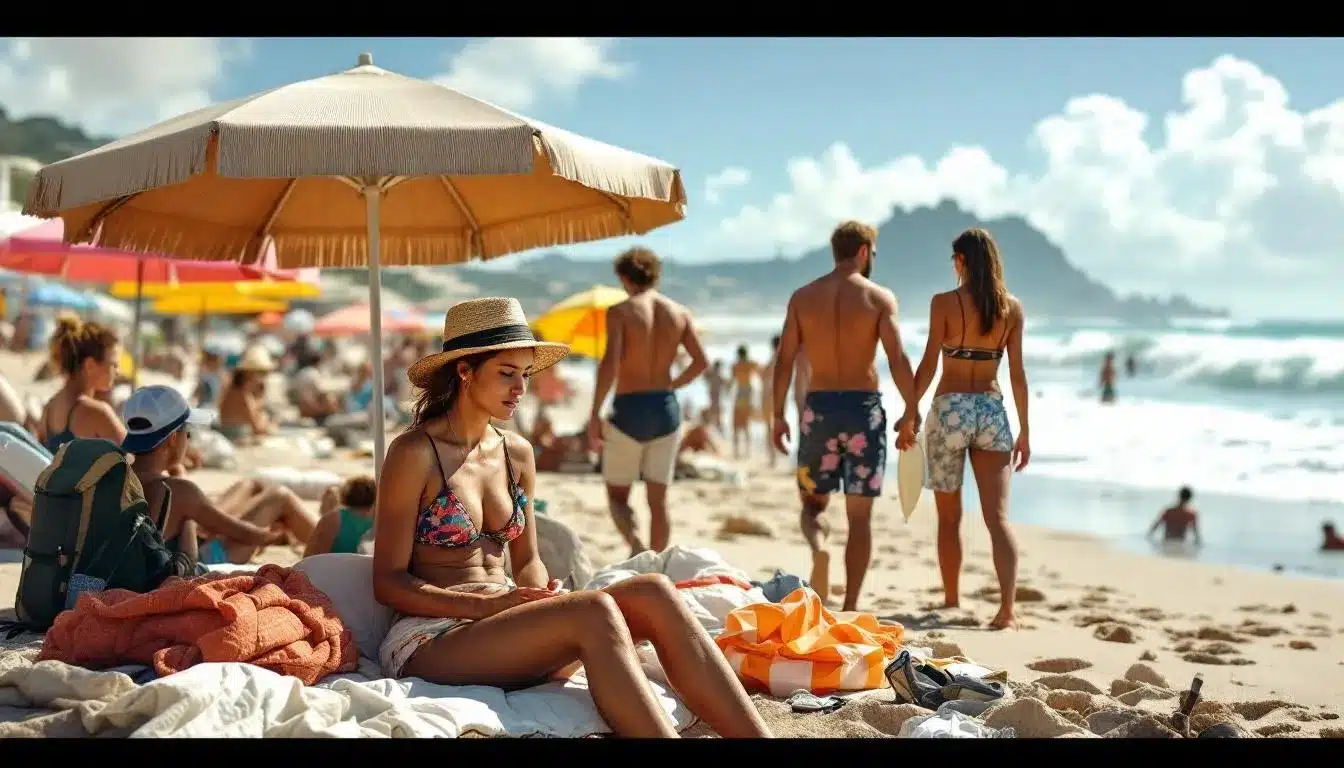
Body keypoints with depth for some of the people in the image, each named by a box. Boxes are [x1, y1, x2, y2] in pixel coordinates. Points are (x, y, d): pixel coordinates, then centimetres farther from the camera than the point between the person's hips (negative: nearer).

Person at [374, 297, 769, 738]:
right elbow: (388, 582, -8)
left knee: (651, 593, -19)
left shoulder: (518, 454, 12)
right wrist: (484, 604, -20)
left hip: (504, 627, 6)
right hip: (428, 641, -6)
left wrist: (543, 594, -6)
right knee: (594, 613, -32)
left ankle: (755, 735, -29)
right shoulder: (414, 454, -7)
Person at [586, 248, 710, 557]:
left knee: (617, 494, 8)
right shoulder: (679, 313, 5)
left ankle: (636, 547, -19)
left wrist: (594, 415, -16)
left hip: (628, 409, -4)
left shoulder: (620, 312, -8)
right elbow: (701, 362, 4)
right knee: (658, 499, 11)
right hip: (666, 408, 4)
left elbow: (610, 363, -19)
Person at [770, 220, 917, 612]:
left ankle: (818, 544, -19)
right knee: (859, 515, 7)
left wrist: (778, 415, 9)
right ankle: (850, 606, 5)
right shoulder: (879, 298, -2)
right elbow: (898, 360, -9)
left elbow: (785, 360, 3)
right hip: (863, 406, -1)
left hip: (818, 407, 2)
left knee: (813, 502, 15)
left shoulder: (803, 297, 5)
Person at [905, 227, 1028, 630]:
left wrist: (910, 414, -1)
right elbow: (1017, 374, 4)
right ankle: (1006, 608, -15)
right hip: (992, 410, 2)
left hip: (949, 408, -2)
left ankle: (951, 603, 22)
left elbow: (928, 364, -8)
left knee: (949, 517, 12)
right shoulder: (1013, 308, 3)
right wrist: (1024, 429, 10)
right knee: (998, 516, -1)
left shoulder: (944, 303, -6)